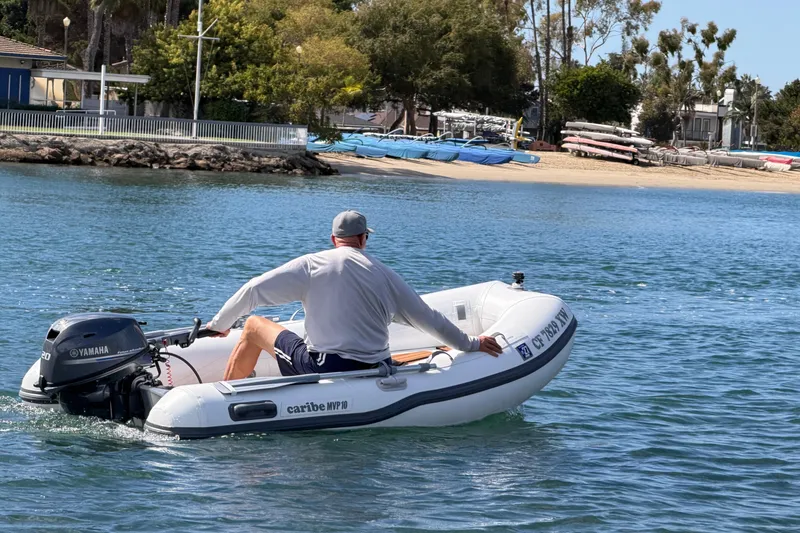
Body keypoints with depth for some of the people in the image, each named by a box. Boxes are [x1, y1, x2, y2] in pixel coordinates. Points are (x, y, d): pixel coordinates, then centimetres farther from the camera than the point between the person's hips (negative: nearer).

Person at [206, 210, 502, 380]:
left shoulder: (310, 265, 0)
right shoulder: (384, 275, 5)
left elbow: (253, 291, 0)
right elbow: (428, 319, 12)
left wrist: (219, 325, 16)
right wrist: (471, 344, 25)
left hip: (321, 368, -2)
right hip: (376, 379, 2)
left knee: (255, 327, 15)